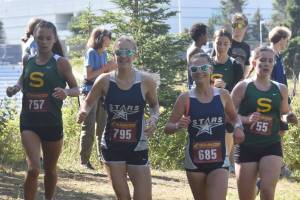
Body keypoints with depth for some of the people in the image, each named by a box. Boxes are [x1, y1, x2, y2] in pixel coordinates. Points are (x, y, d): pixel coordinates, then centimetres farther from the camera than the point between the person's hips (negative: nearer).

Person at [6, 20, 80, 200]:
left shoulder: (61, 63, -5)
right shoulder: (28, 61, 3)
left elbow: (77, 89, -2)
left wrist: (66, 92, -24)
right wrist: (15, 88, -1)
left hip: (52, 123, -1)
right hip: (29, 122, 1)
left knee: (50, 170, 16)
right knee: (33, 169, -17)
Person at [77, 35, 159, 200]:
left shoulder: (146, 81, -6)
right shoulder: (105, 81, -5)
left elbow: (154, 104, 11)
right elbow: (88, 103, 7)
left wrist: (154, 119, -10)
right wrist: (83, 113, -15)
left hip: (137, 147, -1)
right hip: (112, 147, 1)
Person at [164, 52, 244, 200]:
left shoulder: (222, 95, 1)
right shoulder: (185, 99, -3)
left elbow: (234, 117, 19)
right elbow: (167, 128, 0)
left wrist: (238, 127, -3)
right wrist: (178, 126, -22)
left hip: (219, 160, -1)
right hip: (194, 161, 1)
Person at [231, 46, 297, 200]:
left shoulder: (281, 89, 8)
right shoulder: (243, 87, -3)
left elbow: (284, 114, 20)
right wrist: (247, 119, -22)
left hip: (272, 146, 1)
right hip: (246, 146, -1)